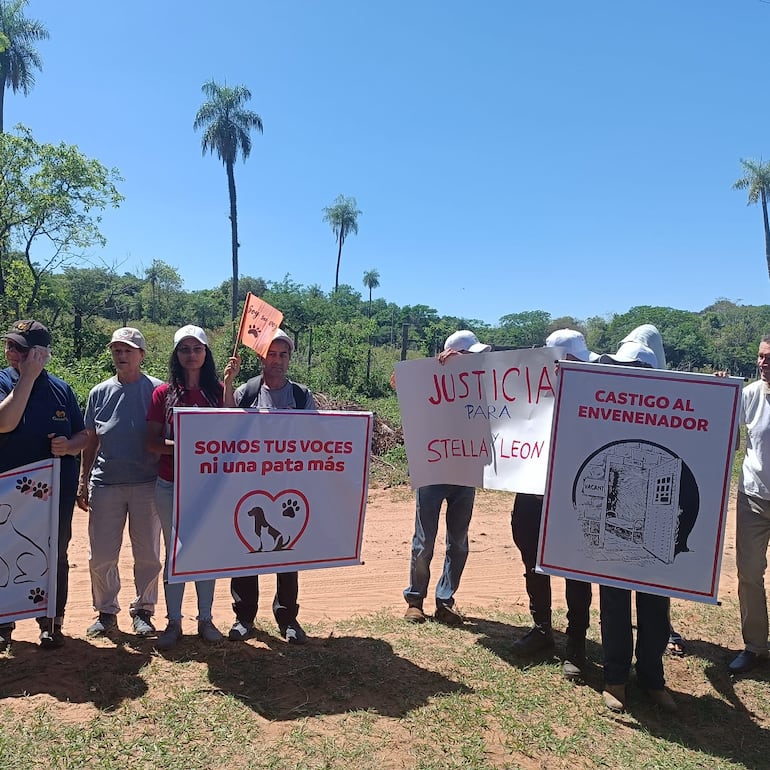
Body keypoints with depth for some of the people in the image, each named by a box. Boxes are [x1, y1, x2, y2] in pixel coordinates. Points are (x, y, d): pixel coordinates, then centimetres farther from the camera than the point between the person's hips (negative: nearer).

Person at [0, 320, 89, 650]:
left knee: (56, 557, 10)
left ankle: (52, 622, 26)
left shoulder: (61, 388, 2)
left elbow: (83, 434, 7)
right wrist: (28, 377, -22)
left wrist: (69, 445, -15)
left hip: (57, 489, 2)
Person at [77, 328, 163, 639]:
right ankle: (106, 611, 25)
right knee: (101, 555, 7)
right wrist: (83, 482, 10)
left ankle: (142, 610, 23)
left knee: (148, 554, 7)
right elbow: (90, 441, 13)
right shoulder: (99, 392, 9)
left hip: (147, 484, -2)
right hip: (105, 483, 3)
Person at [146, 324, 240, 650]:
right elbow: (151, 442, -2)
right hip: (170, 486, 0)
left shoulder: (217, 390, 1)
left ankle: (205, 619, 23)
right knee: (174, 552, 9)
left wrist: (229, 382, -21)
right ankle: (174, 621, 22)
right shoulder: (164, 393, 0)